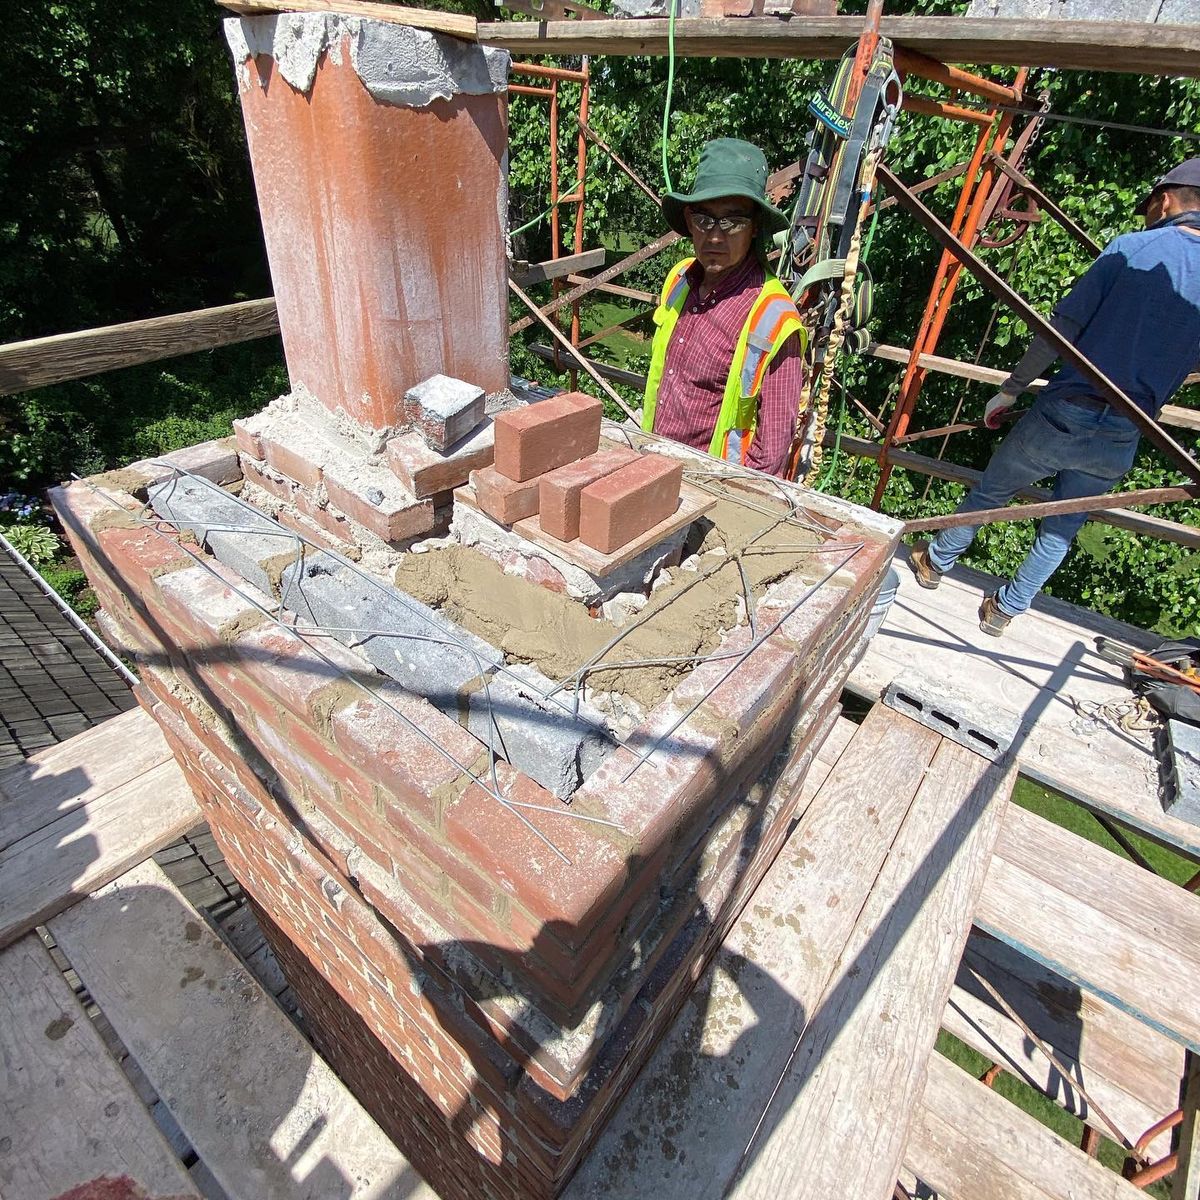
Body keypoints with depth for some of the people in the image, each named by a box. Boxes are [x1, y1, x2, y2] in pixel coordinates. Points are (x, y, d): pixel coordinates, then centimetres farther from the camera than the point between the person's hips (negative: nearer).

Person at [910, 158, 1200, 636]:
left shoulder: (1132, 248, -4)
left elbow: (1062, 328, -9)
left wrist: (1010, 390, -2)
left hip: (1063, 414, -3)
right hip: (1121, 439, 3)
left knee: (989, 492, 19)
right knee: (1061, 530, 20)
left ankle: (936, 561, 36)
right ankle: (1005, 609, 29)